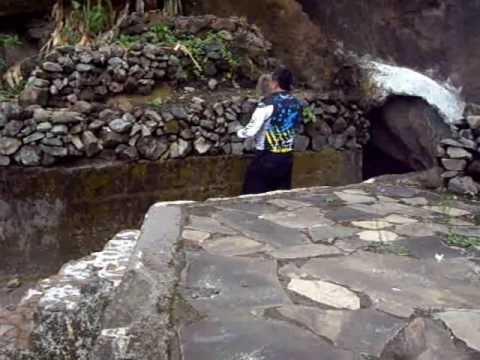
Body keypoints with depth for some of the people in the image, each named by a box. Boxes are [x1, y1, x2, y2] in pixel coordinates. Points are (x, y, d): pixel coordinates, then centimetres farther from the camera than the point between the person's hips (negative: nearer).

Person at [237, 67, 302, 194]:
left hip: (267, 157, -6)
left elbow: (251, 131, -17)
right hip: (287, 157, 6)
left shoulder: (268, 103, -16)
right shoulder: (296, 104, 4)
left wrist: (239, 132, 3)